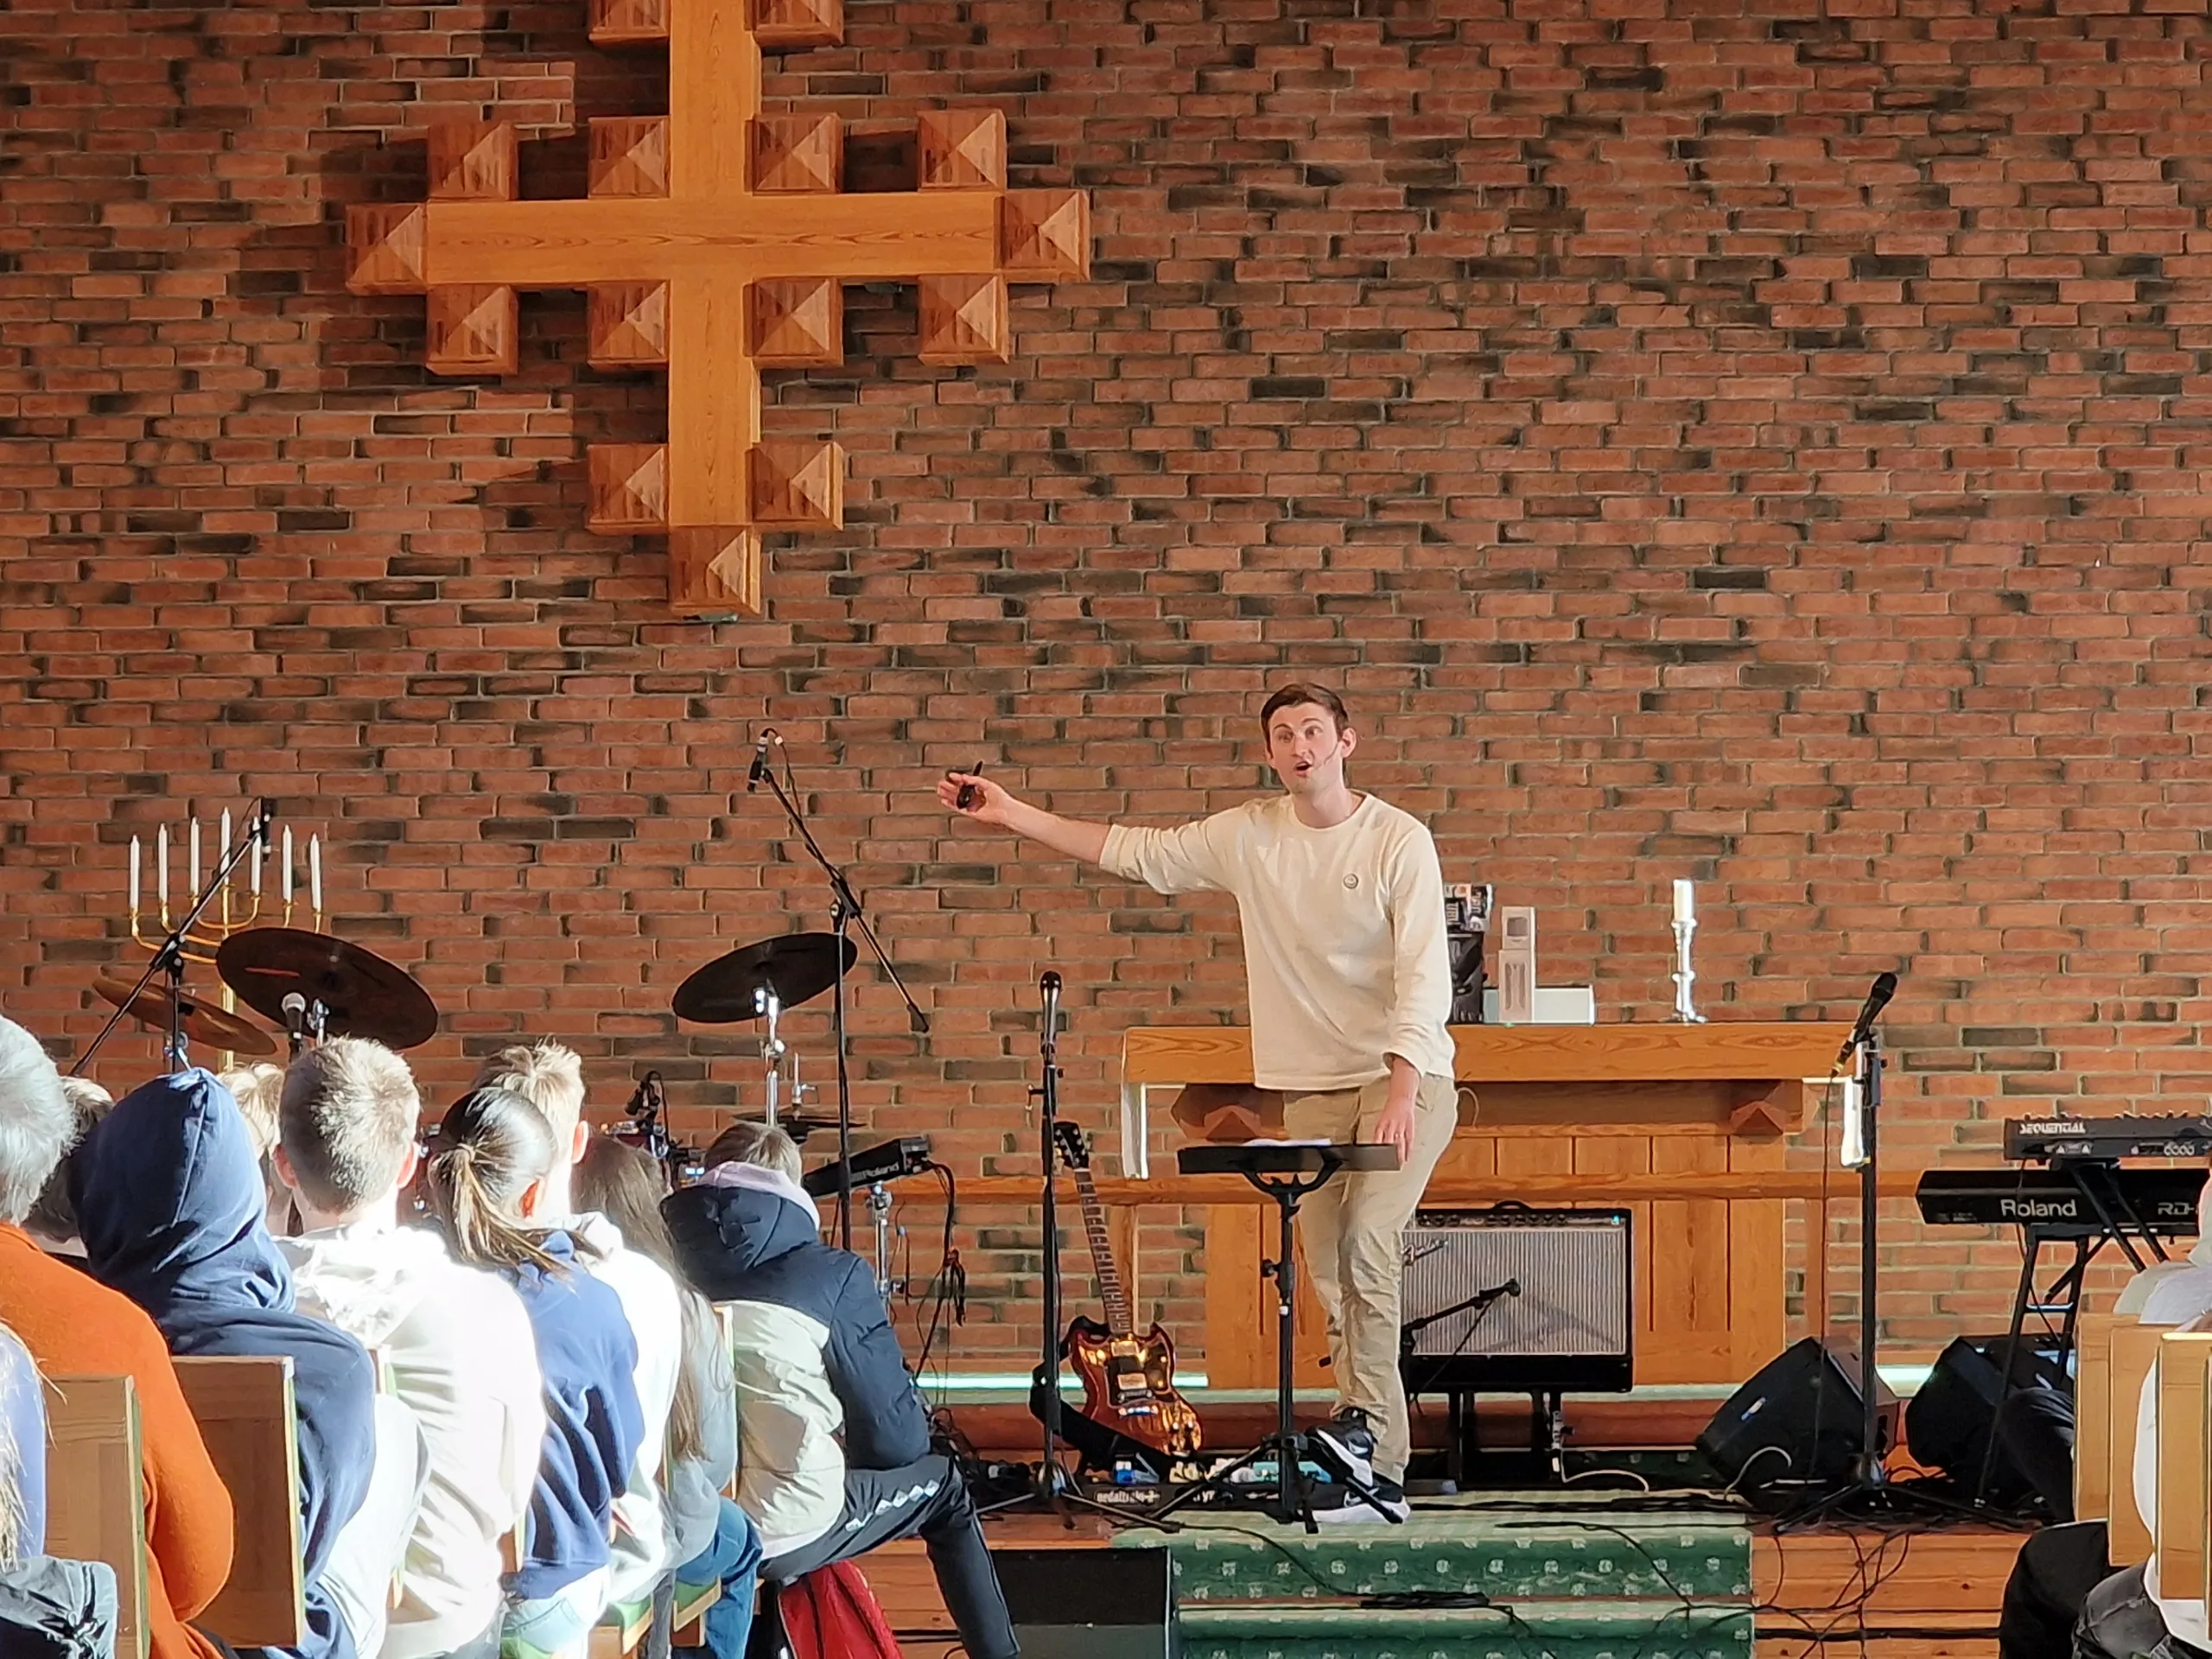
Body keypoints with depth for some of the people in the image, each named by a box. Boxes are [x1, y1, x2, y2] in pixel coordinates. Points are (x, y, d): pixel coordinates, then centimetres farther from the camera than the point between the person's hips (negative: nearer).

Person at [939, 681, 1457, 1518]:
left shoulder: (1399, 840, -8)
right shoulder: (1248, 836, 5)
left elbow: (1423, 975, -14)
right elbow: (1138, 852, 13)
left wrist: (1400, 1091, -25)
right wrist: (1012, 814, 11)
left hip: (1407, 1078, -5)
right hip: (1313, 1087, 5)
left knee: (1364, 1245, -24)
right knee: (1330, 1273, 1)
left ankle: (1365, 1420, -21)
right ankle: (1381, 1470, 2)